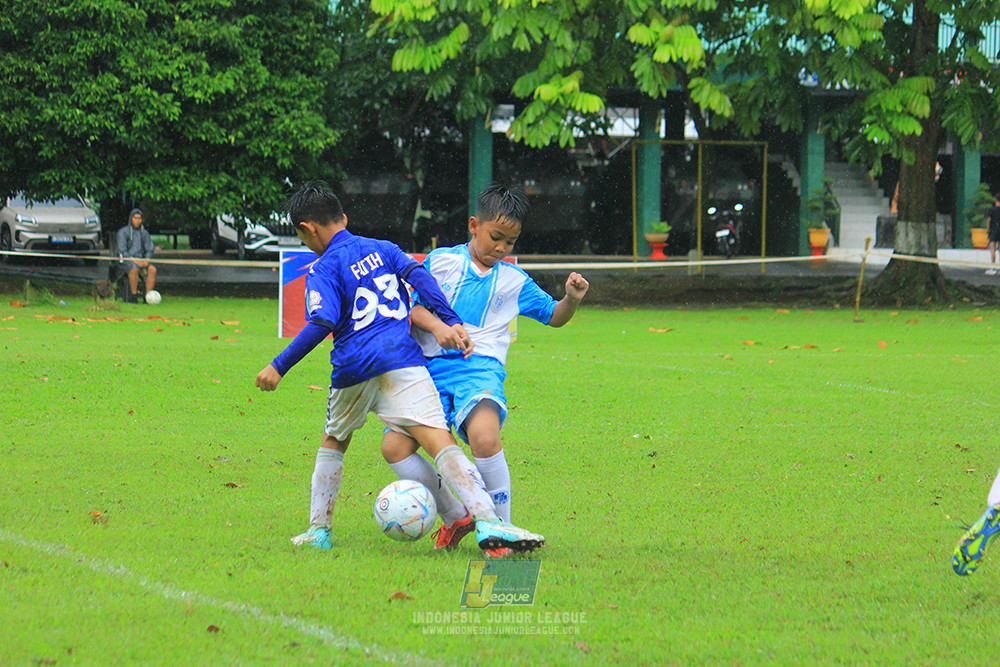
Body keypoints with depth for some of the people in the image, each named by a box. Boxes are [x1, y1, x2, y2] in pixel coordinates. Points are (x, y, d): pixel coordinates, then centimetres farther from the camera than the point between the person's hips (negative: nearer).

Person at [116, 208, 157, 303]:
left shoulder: (144, 233, 14)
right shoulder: (123, 232, 1)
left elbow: (149, 250, 13)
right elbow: (122, 251, -7)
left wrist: (146, 260, -9)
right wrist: (134, 261, -19)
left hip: (141, 260, 4)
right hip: (127, 261, -4)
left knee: (152, 269, -28)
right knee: (134, 269, -39)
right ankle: (134, 295, -32)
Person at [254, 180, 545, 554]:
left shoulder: (323, 270, 4)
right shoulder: (383, 249, 17)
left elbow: (320, 325, -10)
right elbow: (419, 277, 2)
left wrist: (279, 367, -7)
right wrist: (450, 322, -2)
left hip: (352, 370, -1)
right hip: (400, 360, 1)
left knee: (333, 442, 26)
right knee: (440, 442, -14)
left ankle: (318, 530, 25)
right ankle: (486, 520, -33)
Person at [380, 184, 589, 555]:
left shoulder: (513, 281, 17)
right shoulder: (440, 262, 13)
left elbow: (554, 317, 24)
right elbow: (414, 306, 7)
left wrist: (572, 299, 1)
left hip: (480, 368, -1)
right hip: (431, 368, 2)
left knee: (484, 436, -33)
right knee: (395, 447, -16)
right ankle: (454, 518, 4)